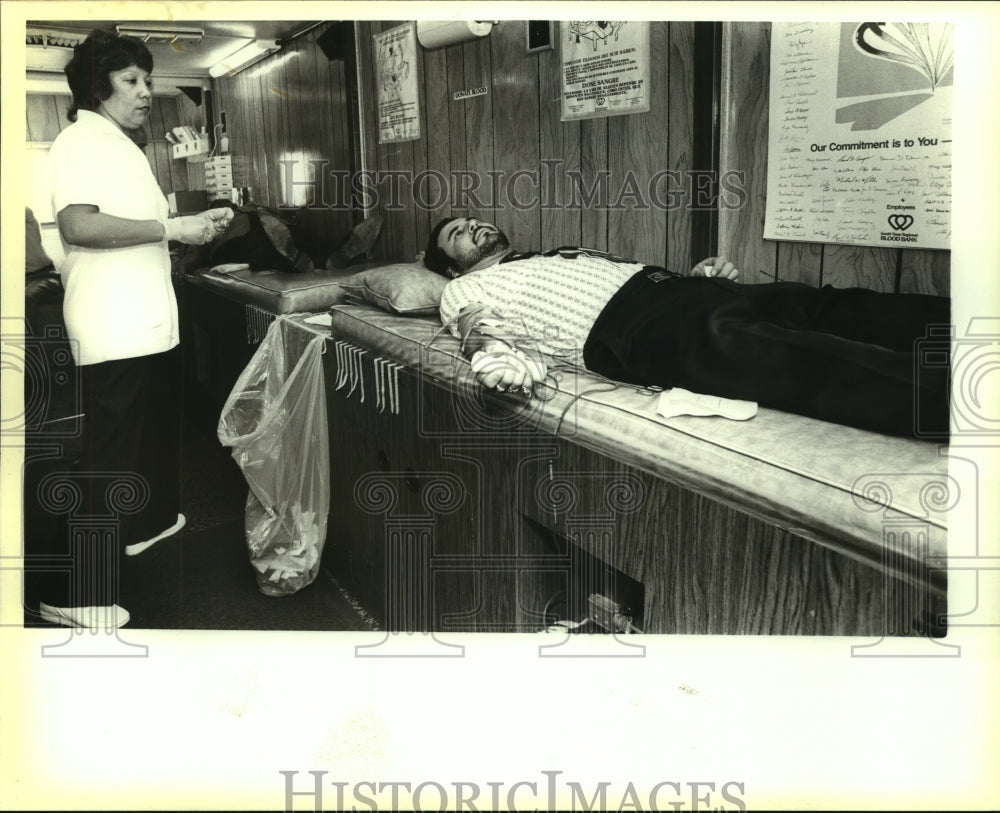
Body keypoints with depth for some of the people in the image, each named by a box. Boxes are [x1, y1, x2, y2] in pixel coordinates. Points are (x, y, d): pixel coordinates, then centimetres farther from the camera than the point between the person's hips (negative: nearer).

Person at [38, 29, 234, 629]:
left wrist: (195, 224, 13)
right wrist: (171, 228, -22)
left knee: (155, 430, 25)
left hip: (148, 322, 11)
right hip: (114, 329, -11)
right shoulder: (81, 141, -11)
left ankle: (150, 521, 46)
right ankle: (83, 595, -2)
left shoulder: (123, 146, 20)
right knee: (110, 456, -8)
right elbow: (78, 224, -25)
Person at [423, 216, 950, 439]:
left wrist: (698, 274, 13)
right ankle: (936, 398, -54)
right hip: (621, 327, -8)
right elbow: (473, 328, 1)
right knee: (730, 340, -38)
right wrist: (487, 354, -25)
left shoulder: (560, 253, 41)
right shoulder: (465, 290, 22)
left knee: (825, 308, -16)